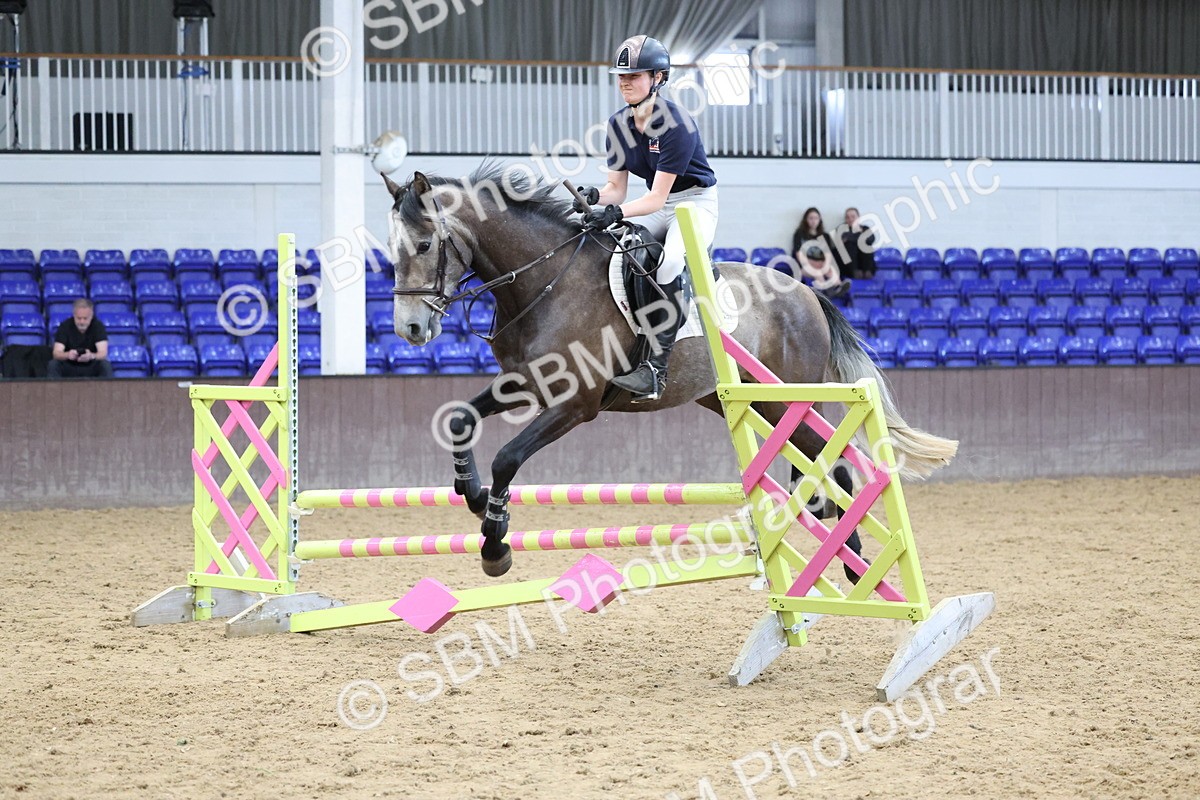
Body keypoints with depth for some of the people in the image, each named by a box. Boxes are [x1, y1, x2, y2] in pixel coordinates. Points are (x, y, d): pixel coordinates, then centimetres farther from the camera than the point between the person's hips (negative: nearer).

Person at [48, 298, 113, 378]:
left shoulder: (98, 326, -11)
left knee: (105, 365, -30)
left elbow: (103, 353, -22)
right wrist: (67, 355, -44)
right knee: (53, 365, -29)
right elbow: (56, 353, -20)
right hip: (69, 367, 0)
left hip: (91, 368, 0)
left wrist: (92, 356, -46)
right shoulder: (65, 326, -11)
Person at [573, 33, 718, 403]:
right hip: (657, 206, 8)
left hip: (696, 202, -8)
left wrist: (615, 213, -41)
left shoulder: (676, 124, -23)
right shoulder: (619, 125, -1)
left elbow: (657, 197, -25)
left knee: (669, 261, -34)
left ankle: (656, 368, -34)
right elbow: (617, 188, 1)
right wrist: (595, 197, -23)